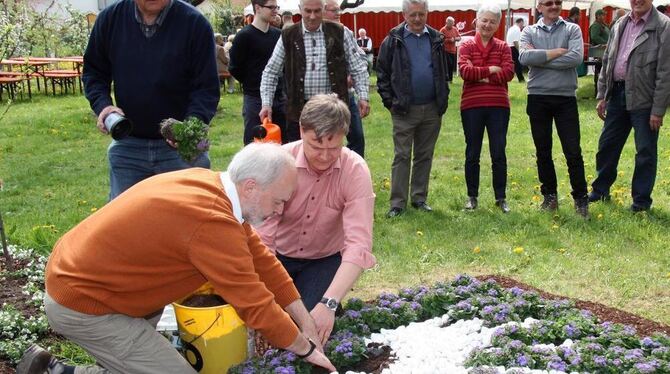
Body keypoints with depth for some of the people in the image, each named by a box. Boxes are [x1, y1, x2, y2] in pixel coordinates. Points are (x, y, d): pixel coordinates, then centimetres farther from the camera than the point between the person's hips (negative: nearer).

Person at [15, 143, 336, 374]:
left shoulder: (212, 185, -1)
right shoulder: (212, 222, -28)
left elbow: (261, 258, 5)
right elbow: (255, 304, -22)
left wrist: (305, 320, 7)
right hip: (81, 304, -9)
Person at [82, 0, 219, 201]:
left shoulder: (194, 23, -11)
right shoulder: (110, 18, -1)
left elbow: (207, 88, -11)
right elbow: (92, 71, 11)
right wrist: (102, 104, -8)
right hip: (127, 147, 3)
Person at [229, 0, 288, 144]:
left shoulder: (278, 34, 8)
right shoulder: (245, 35, -9)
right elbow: (235, 68, -7)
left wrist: (278, 82, 8)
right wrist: (252, 83, 3)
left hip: (279, 96, 6)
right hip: (255, 98, -5)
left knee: (283, 143, 9)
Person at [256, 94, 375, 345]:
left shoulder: (355, 171, -22)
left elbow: (359, 245, -31)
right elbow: (261, 236, -28)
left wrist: (328, 304, -45)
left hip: (324, 259, 0)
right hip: (278, 256, 1)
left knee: (314, 326, -21)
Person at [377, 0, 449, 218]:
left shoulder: (436, 39, 8)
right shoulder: (394, 40, -2)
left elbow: (443, 73, 15)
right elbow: (382, 73, 0)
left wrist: (443, 99, 7)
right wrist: (389, 101, -6)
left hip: (432, 110, 3)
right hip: (404, 110, -3)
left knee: (425, 156, 11)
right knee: (402, 156, 0)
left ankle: (419, 198, 21)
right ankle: (398, 203, 5)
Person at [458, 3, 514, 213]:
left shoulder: (503, 47, 7)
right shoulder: (466, 46, 2)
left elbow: (508, 73, -8)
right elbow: (465, 71, -14)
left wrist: (481, 76, -12)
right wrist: (491, 70, -10)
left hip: (498, 106, 1)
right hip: (472, 106, -1)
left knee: (498, 154, 4)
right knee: (472, 154, 8)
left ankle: (500, 198, 15)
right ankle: (472, 196, 20)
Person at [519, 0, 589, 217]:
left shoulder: (572, 30, 3)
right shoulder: (529, 32, 6)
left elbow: (576, 58, -14)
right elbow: (524, 57, -13)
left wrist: (540, 58, -11)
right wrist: (556, 52, -11)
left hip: (566, 98, -1)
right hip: (538, 98, 2)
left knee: (573, 151, -1)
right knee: (543, 151, 10)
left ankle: (580, 198, 10)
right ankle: (550, 195, 23)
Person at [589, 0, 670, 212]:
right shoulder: (620, 25, 9)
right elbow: (606, 62, 15)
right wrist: (601, 96, 10)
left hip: (644, 99, -5)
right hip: (617, 94, 6)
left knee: (645, 151, 4)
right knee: (607, 144, 14)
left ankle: (641, 200, 17)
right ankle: (600, 190, 31)